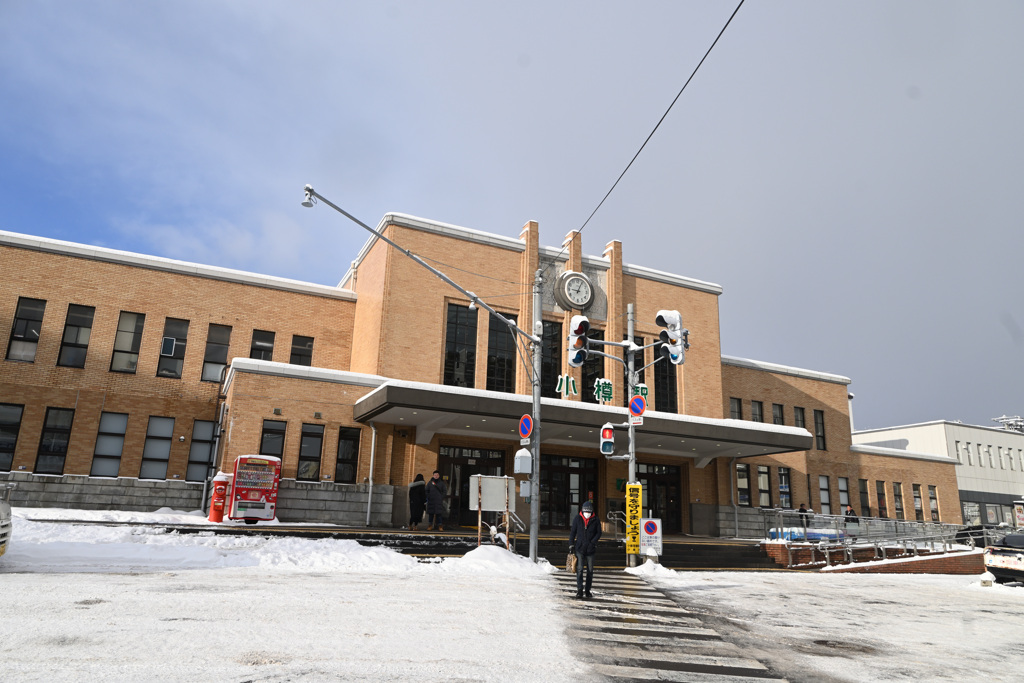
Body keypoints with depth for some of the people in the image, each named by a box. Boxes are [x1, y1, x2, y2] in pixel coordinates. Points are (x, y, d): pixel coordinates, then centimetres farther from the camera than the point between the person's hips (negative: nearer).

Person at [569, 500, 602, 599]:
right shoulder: (577, 519, 1)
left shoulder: (595, 520, 0)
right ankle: (580, 589, -10)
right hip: (579, 548, -1)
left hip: (590, 549, 1)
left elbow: (599, 533, 5)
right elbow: (573, 532, 7)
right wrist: (571, 544, 2)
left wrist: (593, 542, -8)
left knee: (590, 570, 7)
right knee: (579, 569, -9)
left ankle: (587, 590, 16)